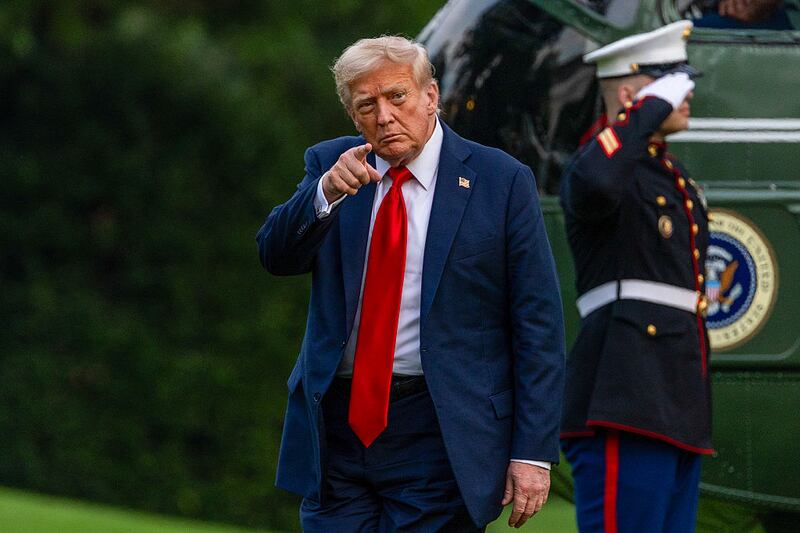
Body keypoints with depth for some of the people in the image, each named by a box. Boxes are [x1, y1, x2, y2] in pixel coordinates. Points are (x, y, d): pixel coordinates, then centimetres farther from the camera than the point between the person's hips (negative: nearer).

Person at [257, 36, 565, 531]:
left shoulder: (501, 181, -3)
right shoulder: (330, 165, 9)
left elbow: (539, 325, -4)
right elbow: (277, 256, -4)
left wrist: (534, 451, -10)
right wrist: (327, 191, -23)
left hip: (439, 440, -3)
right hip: (338, 428, 3)